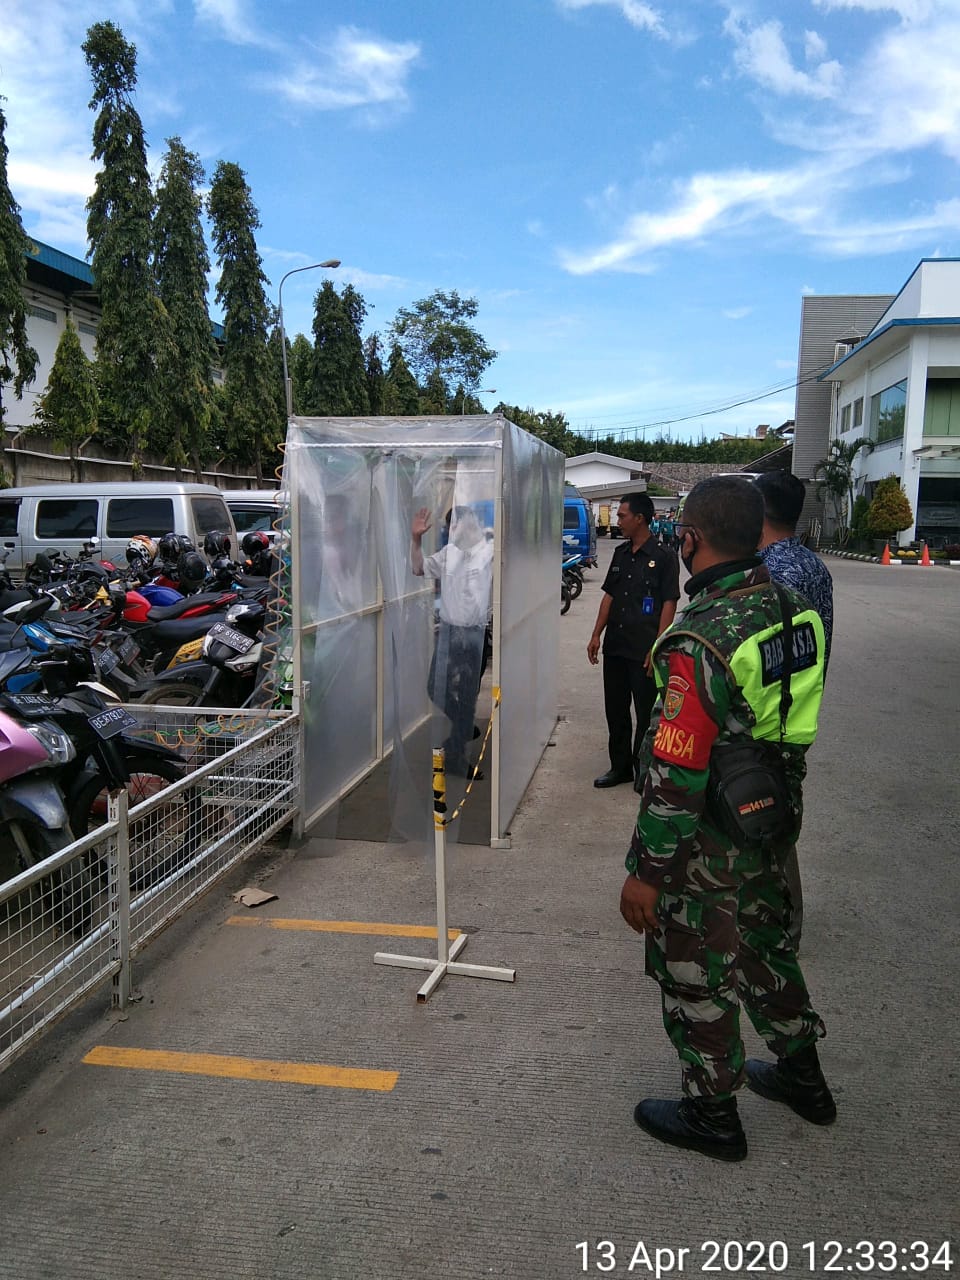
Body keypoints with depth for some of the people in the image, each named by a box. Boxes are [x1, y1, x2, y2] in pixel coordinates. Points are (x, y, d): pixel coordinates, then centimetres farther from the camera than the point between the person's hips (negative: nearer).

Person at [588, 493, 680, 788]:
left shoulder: (663, 556, -8)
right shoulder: (621, 553, 12)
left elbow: (669, 604, -11)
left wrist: (657, 648, -15)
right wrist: (597, 635, 10)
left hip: (644, 651, -7)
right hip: (615, 646, 7)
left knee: (646, 713, 3)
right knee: (615, 710, 13)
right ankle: (620, 767, 26)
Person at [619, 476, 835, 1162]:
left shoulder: (700, 640, -29)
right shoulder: (794, 608, -3)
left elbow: (675, 775, -27)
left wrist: (645, 871, -19)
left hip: (709, 844, -8)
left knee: (696, 975, 12)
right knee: (767, 945, 27)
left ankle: (713, 1114, 31)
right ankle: (801, 1076, 46)